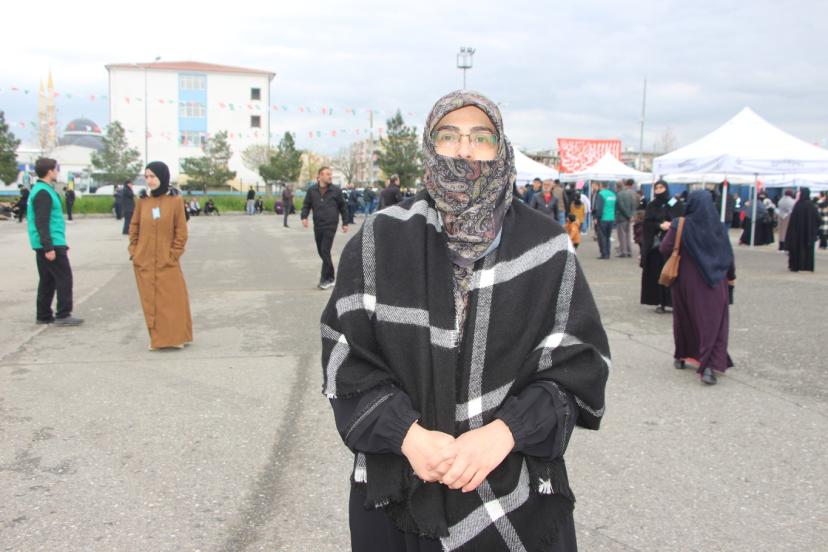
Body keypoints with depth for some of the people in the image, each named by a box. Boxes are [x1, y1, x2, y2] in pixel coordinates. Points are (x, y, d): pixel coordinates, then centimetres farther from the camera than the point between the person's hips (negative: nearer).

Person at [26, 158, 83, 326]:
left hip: (45, 245, 10)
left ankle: (43, 315, 18)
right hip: (51, 244, -10)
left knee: (47, 280, 13)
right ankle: (63, 315, -4)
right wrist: (48, 247, -23)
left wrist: (61, 244, 25)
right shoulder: (43, 193, -15)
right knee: (64, 277, -6)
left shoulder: (40, 190, 17)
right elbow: (41, 223, -20)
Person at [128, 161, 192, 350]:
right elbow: (134, 228, 12)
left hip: (167, 262, -3)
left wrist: (174, 254, -7)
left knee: (173, 300, 1)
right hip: (145, 262, 3)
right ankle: (157, 338, 17)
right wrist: (134, 251, 4)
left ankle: (175, 337, 12)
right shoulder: (143, 201, 4)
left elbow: (181, 231, -4)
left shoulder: (175, 200, -5)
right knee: (150, 302, 6)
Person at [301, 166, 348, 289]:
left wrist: (345, 223, 9)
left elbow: (342, 207, 8)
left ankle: (326, 279, -4)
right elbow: (306, 205, 10)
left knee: (325, 251, -11)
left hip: (330, 226, -4)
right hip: (317, 226, 4)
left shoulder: (336, 191, 1)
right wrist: (304, 216, -8)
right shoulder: (312, 190, 4)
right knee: (321, 251, 9)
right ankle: (331, 276, 24)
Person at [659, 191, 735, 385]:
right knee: (714, 322, 1)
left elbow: (664, 249, -14)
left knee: (686, 318, 17)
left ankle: (682, 357, 29)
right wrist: (731, 276, 18)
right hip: (714, 283, 0)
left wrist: (671, 231, 6)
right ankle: (709, 365, -14)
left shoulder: (680, 225, -10)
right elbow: (728, 255, 2)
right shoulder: (719, 227, -4)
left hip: (687, 282, 0)